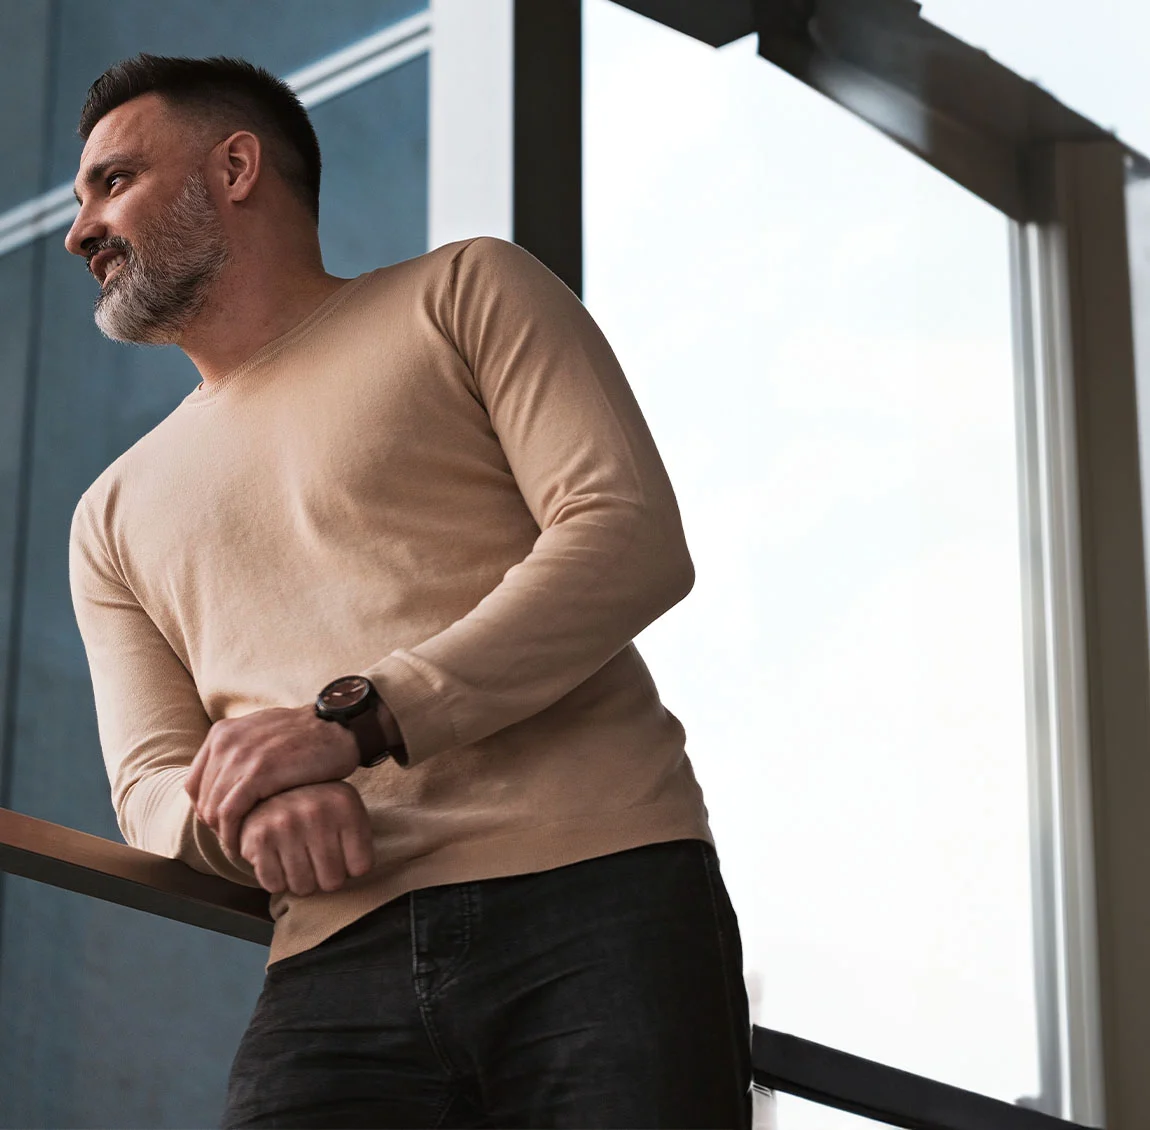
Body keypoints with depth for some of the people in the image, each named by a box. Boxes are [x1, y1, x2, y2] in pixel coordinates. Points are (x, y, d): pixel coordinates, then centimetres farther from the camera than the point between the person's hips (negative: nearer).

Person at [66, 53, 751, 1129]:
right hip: (333, 964, 3)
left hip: (597, 893, -3)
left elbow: (633, 539, -2)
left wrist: (354, 719, -11)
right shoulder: (116, 515, 25)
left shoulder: (464, 293, 12)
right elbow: (151, 787, 15)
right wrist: (246, 811, -11)